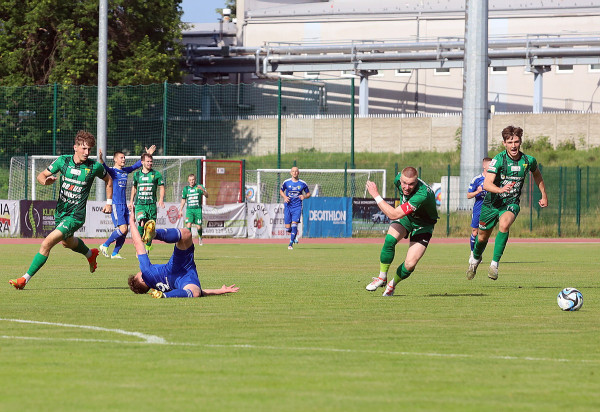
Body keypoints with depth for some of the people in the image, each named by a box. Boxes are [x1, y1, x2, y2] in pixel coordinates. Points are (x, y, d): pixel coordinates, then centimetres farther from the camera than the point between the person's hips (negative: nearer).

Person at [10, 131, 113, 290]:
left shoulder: (94, 166, -9)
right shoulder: (63, 160, -4)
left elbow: (108, 180, 11)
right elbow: (41, 175, 0)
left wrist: (109, 202, 9)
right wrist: (45, 180, -24)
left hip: (75, 216, -6)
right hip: (60, 212, 6)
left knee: (47, 243, -19)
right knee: (67, 242, 31)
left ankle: (25, 279, -14)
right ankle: (90, 254, 64)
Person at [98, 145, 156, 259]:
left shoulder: (125, 171, 14)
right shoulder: (112, 171, -6)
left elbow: (136, 165, 28)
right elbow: (104, 167, -26)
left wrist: (147, 155, 31)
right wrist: (101, 159, -47)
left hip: (124, 205, 7)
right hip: (115, 205, -7)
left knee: (124, 232, 3)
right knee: (122, 229, -17)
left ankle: (115, 253, 11)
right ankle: (104, 246, -3)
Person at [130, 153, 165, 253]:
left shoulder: (156, 174, 3)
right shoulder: (137, 174, 10)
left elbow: (161, 187, 6)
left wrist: (161, 199, -10)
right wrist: (131, 201, 22)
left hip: (151, 204, 0)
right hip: (139, 204, 0)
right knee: (142, 224, -22)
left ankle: (147, 247, 18)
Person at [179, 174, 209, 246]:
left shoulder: (199, 187, 0)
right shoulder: (186, 189, 9)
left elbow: (206, 196, -10)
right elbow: (183, 200, 18)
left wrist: (202, 190, -29)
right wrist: (181, 210, 15)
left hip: (198, 209, -2)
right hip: (189, 209, 2)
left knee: (199, 227, -2)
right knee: (188, 225, -18)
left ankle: (200, 237, 27)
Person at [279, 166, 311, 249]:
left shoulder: (303, 184, 0)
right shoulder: (286, 182, 2)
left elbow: (308, 193, 11)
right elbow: (281, 191, 16)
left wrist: (304, 196, -11)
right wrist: (285, 197, -4)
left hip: (297, 207, -1)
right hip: (288, 206, 1)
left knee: (294, 225, -18)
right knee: (288, 228, -1)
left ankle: (291, 243, -14)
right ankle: (293, 237, 32)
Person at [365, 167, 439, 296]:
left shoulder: (422, 195, -42)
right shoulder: (399, 179, -21)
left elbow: (393, 215, -41)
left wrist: (376, 195, -36)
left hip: (423, 225, -5)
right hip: (405, 217, 5)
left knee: (410, 264, -17)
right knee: (390, 239, -27)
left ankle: (393, 283, 15)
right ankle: (382, 277, -7)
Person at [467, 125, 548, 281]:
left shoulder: (528, 160, -8)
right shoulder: (498, 160, -19)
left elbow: (537, 174, 18)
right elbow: (487, 184, -30)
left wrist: (544, 195, 20)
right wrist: (500, 190, -49)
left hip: (511, 204, 0)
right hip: (492, 203, 0)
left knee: (504, 225, -32)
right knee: (482, 237, 12)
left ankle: (494, 264, -25)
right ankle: (475, 258, 47)